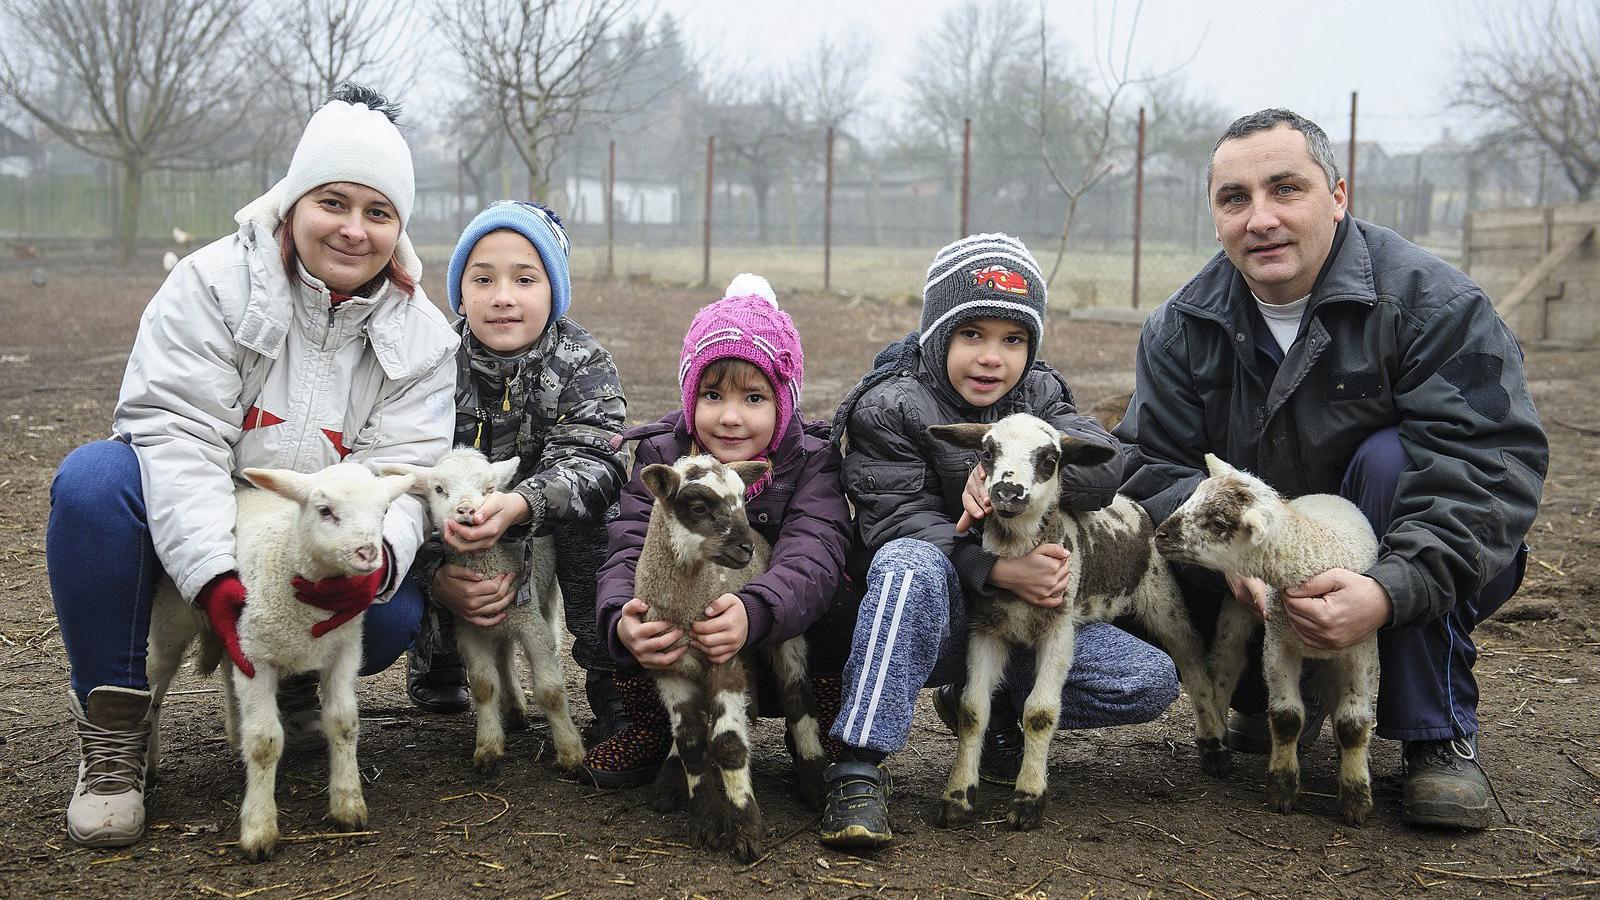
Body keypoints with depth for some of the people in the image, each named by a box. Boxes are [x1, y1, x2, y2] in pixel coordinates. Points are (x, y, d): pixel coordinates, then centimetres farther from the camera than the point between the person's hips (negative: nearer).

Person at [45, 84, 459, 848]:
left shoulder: (421, 340, -4)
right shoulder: (214, 284, -13)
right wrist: (217, 576, -37)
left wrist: (376, 554, -39)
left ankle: (290, 681, 10)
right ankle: (113, 724, -17)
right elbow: (177, 435, -23)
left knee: (394, 613, -28)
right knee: (94, 476, -32)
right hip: (192, 539, -2)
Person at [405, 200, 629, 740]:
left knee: (590, 508, -30)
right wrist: (437, 574, -36)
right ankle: (436, 663, 10)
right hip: (450, 546, 1)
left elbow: (588, 463, -28)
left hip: (551, 535, -1)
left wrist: (519, 505, -50)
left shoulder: (582, 364, -13)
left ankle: (617, 688, -20)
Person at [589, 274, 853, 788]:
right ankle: (646, 726, -2)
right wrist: (622, 621, -44)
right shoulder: (658, 458, -5)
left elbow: (809, 559, -29)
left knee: (835, 603, -30)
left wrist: (752, 615, -52)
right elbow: (629, 553, -19)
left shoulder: (811, 463, -11)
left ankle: (820, 734, -4)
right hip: (675, 663, 1)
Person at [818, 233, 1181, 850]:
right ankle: (858, 767, -36)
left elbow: (1103, 465, -13)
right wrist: (996, 569, -34)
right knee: (911, 563, -39)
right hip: (928, 616, -4)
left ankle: (982, 705, 7)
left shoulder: (1038, 396, 7)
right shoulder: (890, 408, -7)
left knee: (1152, 682, -12)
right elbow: (900, 524, -19)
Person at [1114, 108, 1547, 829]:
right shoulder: (1182, 328, -4)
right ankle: (1271, 696, 9)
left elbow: (1493, 463, -27)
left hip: (1421, 585, -3)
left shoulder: (1430, 302, -18)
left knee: (1391, 459, -32)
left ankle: (1440, 735, -19)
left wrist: (1390, 590, -40)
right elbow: (1154, 464, -9)